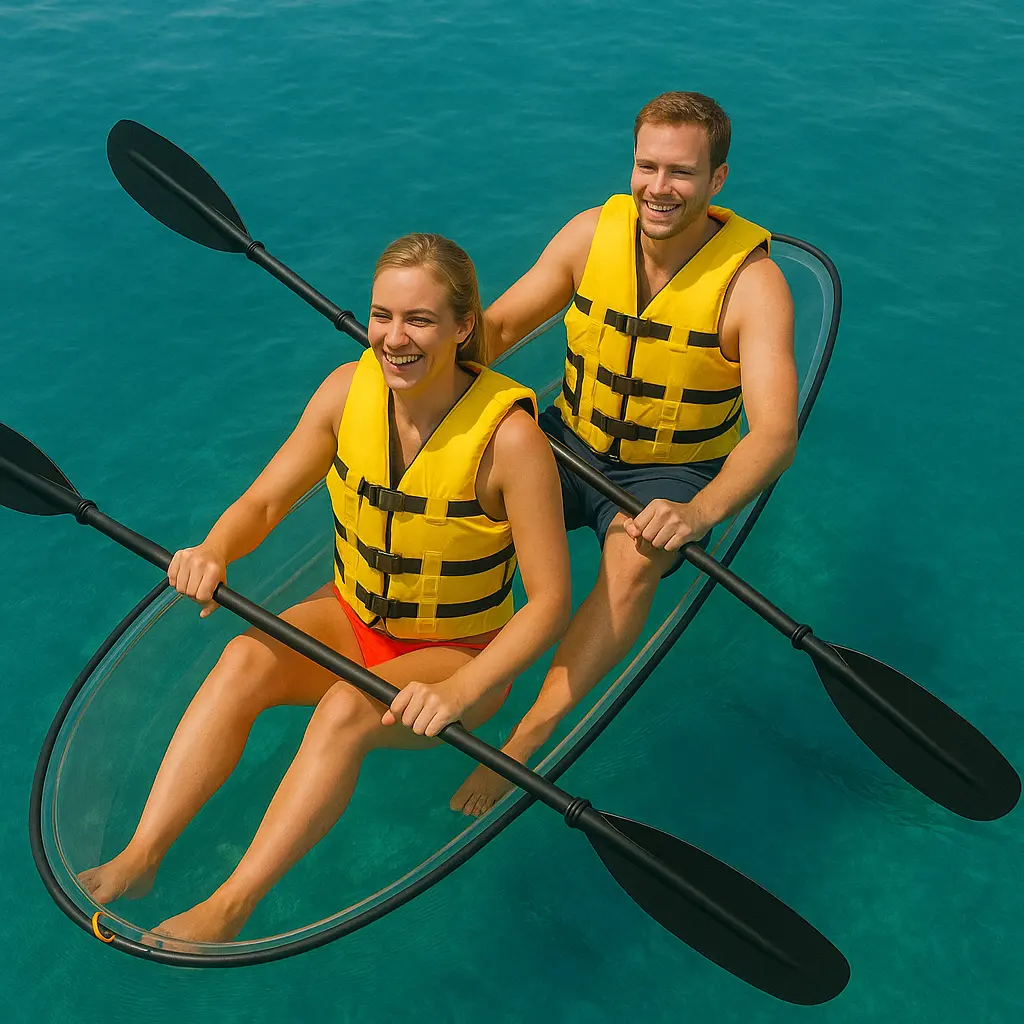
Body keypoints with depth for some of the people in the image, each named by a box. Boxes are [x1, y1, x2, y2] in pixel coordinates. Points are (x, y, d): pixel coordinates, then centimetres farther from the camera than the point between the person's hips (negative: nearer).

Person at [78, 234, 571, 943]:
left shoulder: (510, 437, -24)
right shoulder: (350, 389, -10)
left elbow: (551, 602, -22)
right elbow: (264, 502, -4)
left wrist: (460, 691, -34)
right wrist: (215, 550, -26)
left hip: (461, 654, -4)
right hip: (353, 617, 4)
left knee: (347, 709, -32)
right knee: (246, 658, -23)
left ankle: (227, 911, -24)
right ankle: (140, 856, -21)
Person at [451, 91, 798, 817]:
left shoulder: (752, 281, -18)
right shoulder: (594, 232, -6)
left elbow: (775, 434, -27)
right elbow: (499, 326, 1)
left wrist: (698, 513, -46)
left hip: (671, 474, -3)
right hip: (572, 441, 4)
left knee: (635, 560, -35)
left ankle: (528, 739, -31)